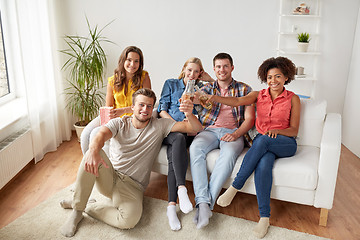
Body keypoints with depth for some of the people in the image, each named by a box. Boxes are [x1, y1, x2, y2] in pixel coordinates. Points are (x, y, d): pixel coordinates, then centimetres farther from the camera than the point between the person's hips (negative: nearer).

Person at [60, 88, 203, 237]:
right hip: (109, 176, 1)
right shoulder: (119, 123, 4)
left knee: (129, 221, -33)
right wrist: (94, 150, -45)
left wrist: (189, 114, -29)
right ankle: (76, 211, -16)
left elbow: (196, 128, -3)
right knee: (92, 154, -31)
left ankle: (88, 208, -5)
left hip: (132, 186, -1)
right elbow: (102, 134, -20)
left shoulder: (159, 126, 3)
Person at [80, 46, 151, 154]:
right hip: (114, 118, 4)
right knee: (85, 134, -14)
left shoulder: (144, 77, -8)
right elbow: (108, 107, 7)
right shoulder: (113, 81, 1)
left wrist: (123, 110, -23)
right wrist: (109, 115, -17)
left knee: (96, 134, -21)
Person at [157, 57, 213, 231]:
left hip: (188, 132, 1)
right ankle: (181, 188, -49)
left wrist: (210, 80, 10)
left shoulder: (200, 88, 21)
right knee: (179, 138, -38)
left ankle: (171, 205, -41)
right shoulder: (171, 84, 16)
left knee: (173, 156, -31)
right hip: (168, 128, -1)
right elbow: (162, 110, 7)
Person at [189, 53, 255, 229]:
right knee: (195, 148, -32)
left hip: (234, 133, -1)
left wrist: (236, 134, -15)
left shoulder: (244, 89, 13)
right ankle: (202, 202, -37)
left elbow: (249, 118, 5)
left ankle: (208, 202, -35)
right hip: (210, 130, 2)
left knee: (229, 153, -37)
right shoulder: (207, 88, 19)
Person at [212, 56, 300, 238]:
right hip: (262, 143, 2)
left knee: (263, 140, -37)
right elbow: (238, 101, -10)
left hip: (285, 143, -2)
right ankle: (264, 217, -30)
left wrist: (277, 130, -22)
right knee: (263, 164, -34)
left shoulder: (293, 99, 5)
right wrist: (212, 98, -28)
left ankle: (234, 187, -31)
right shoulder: (259, 95, 10)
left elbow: (294, 130, 1)